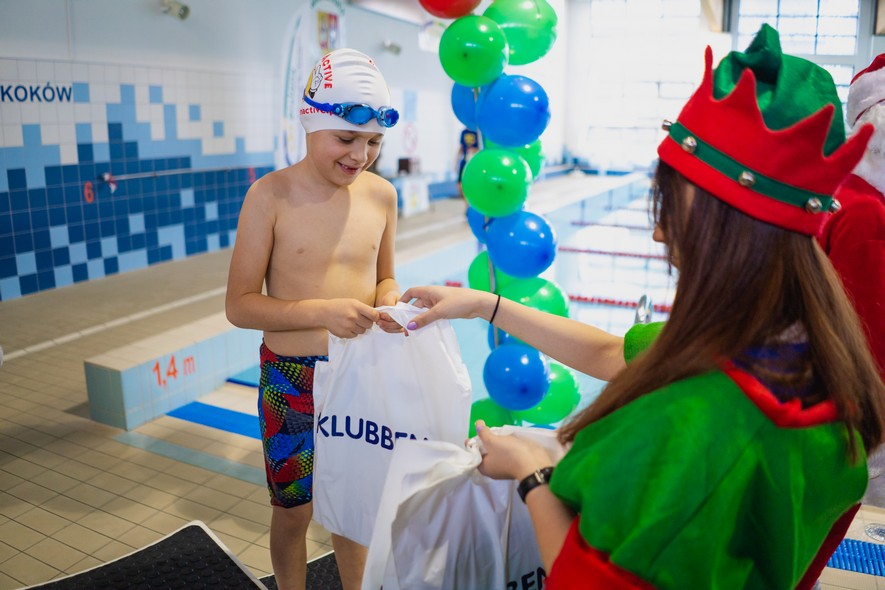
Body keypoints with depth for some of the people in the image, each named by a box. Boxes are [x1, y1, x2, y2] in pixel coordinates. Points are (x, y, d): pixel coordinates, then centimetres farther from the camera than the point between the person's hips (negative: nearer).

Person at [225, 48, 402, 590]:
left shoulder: (381, 194, -3)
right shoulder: (272, 195, -14)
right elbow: (240, 304, -13)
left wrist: (390, 302, -13)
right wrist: (323, 312, -27)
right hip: (293, 380, -3)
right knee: (294, 512, 15)